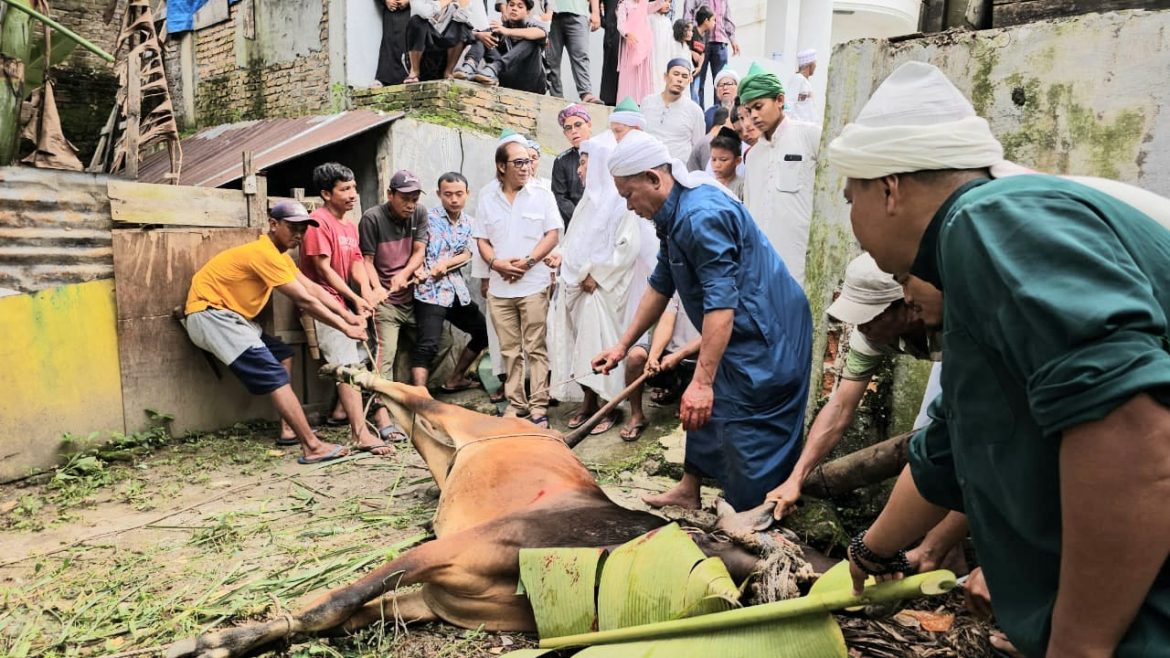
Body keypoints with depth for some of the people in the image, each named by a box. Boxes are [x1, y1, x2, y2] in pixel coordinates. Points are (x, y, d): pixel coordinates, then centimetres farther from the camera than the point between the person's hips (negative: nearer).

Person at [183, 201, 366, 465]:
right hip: (210, 314, -11)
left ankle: (289, 430, 17)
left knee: (282, 354, 16)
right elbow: (305, 300, -21)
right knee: (274, 374, -19)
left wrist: (348, 316, -5)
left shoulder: (278, 253, 12)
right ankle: (312, 447, -23)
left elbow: (313, 288, 5)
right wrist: (345, 328, -17)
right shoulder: (264, 253, -20)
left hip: (227, 314, 11)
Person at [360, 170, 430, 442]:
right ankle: (382, 419, -17)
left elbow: (419, 251, 1)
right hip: (386, 300, -5)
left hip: (413, 297, 5)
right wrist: (377, 287, -23)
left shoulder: (420, 214, 4)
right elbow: (367, 260, -7)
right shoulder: (372, 218, -9)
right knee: (384, 355, -14)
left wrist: (403, 275, -16)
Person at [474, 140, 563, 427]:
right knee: (510, 350, 9)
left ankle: (538, 405, 5)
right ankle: (515, 402, 20)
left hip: (534, 285, -2)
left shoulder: (542, 196, 3)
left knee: (536, 348, -1)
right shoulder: (487, 200, 10)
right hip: (499, 287, 3)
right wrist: (496, 263, -9)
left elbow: (553, 234, -2)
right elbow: (481, 240, 10)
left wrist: (527, 261, -13)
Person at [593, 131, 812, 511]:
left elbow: (721, 303, -31)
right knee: (706, 414, 21)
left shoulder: (701, 216, -25)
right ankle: (689, 491, 37)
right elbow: (660, 286, 15)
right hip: (739, 334, 11)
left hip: (765, 337, -11)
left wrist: (702, 381, -30)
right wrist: (623, 345, 16)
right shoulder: (675, 214, 8)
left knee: (747, 438, -2)